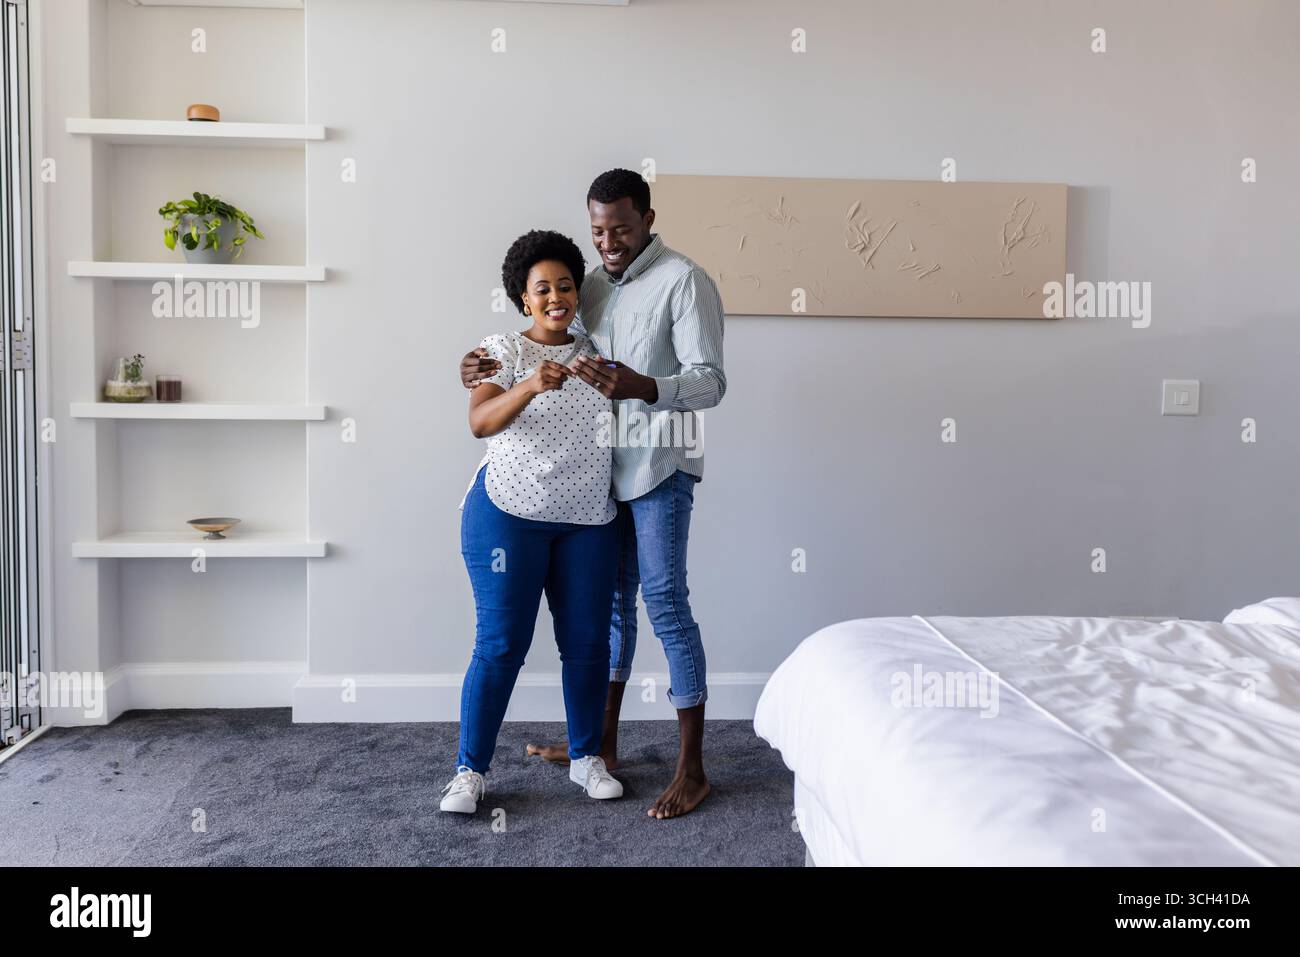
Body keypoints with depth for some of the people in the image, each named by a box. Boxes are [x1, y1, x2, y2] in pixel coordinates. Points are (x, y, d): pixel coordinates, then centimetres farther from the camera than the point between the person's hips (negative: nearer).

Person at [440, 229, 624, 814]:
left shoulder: (595, 354, 10)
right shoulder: (503, 350, -3)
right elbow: (480, 423, -20)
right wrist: (529, 386, -34)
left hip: (588, 522, 4)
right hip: (509, 515, -4)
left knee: (587, 642, 7)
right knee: (501, 645, -3)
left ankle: (586, 757, 24)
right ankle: (469, 771, 10)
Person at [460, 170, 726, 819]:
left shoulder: (684, 282, -10)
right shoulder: (593, 286, 12)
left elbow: (710, 382, -18)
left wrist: (640, 388, -37)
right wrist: (487, 369, 0)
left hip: (661, 468, -7)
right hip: (609, 468, 7)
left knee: (665, 606, -6)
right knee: (611, 602, 14)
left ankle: (692, 771, 4)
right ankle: (601, 745, 28)